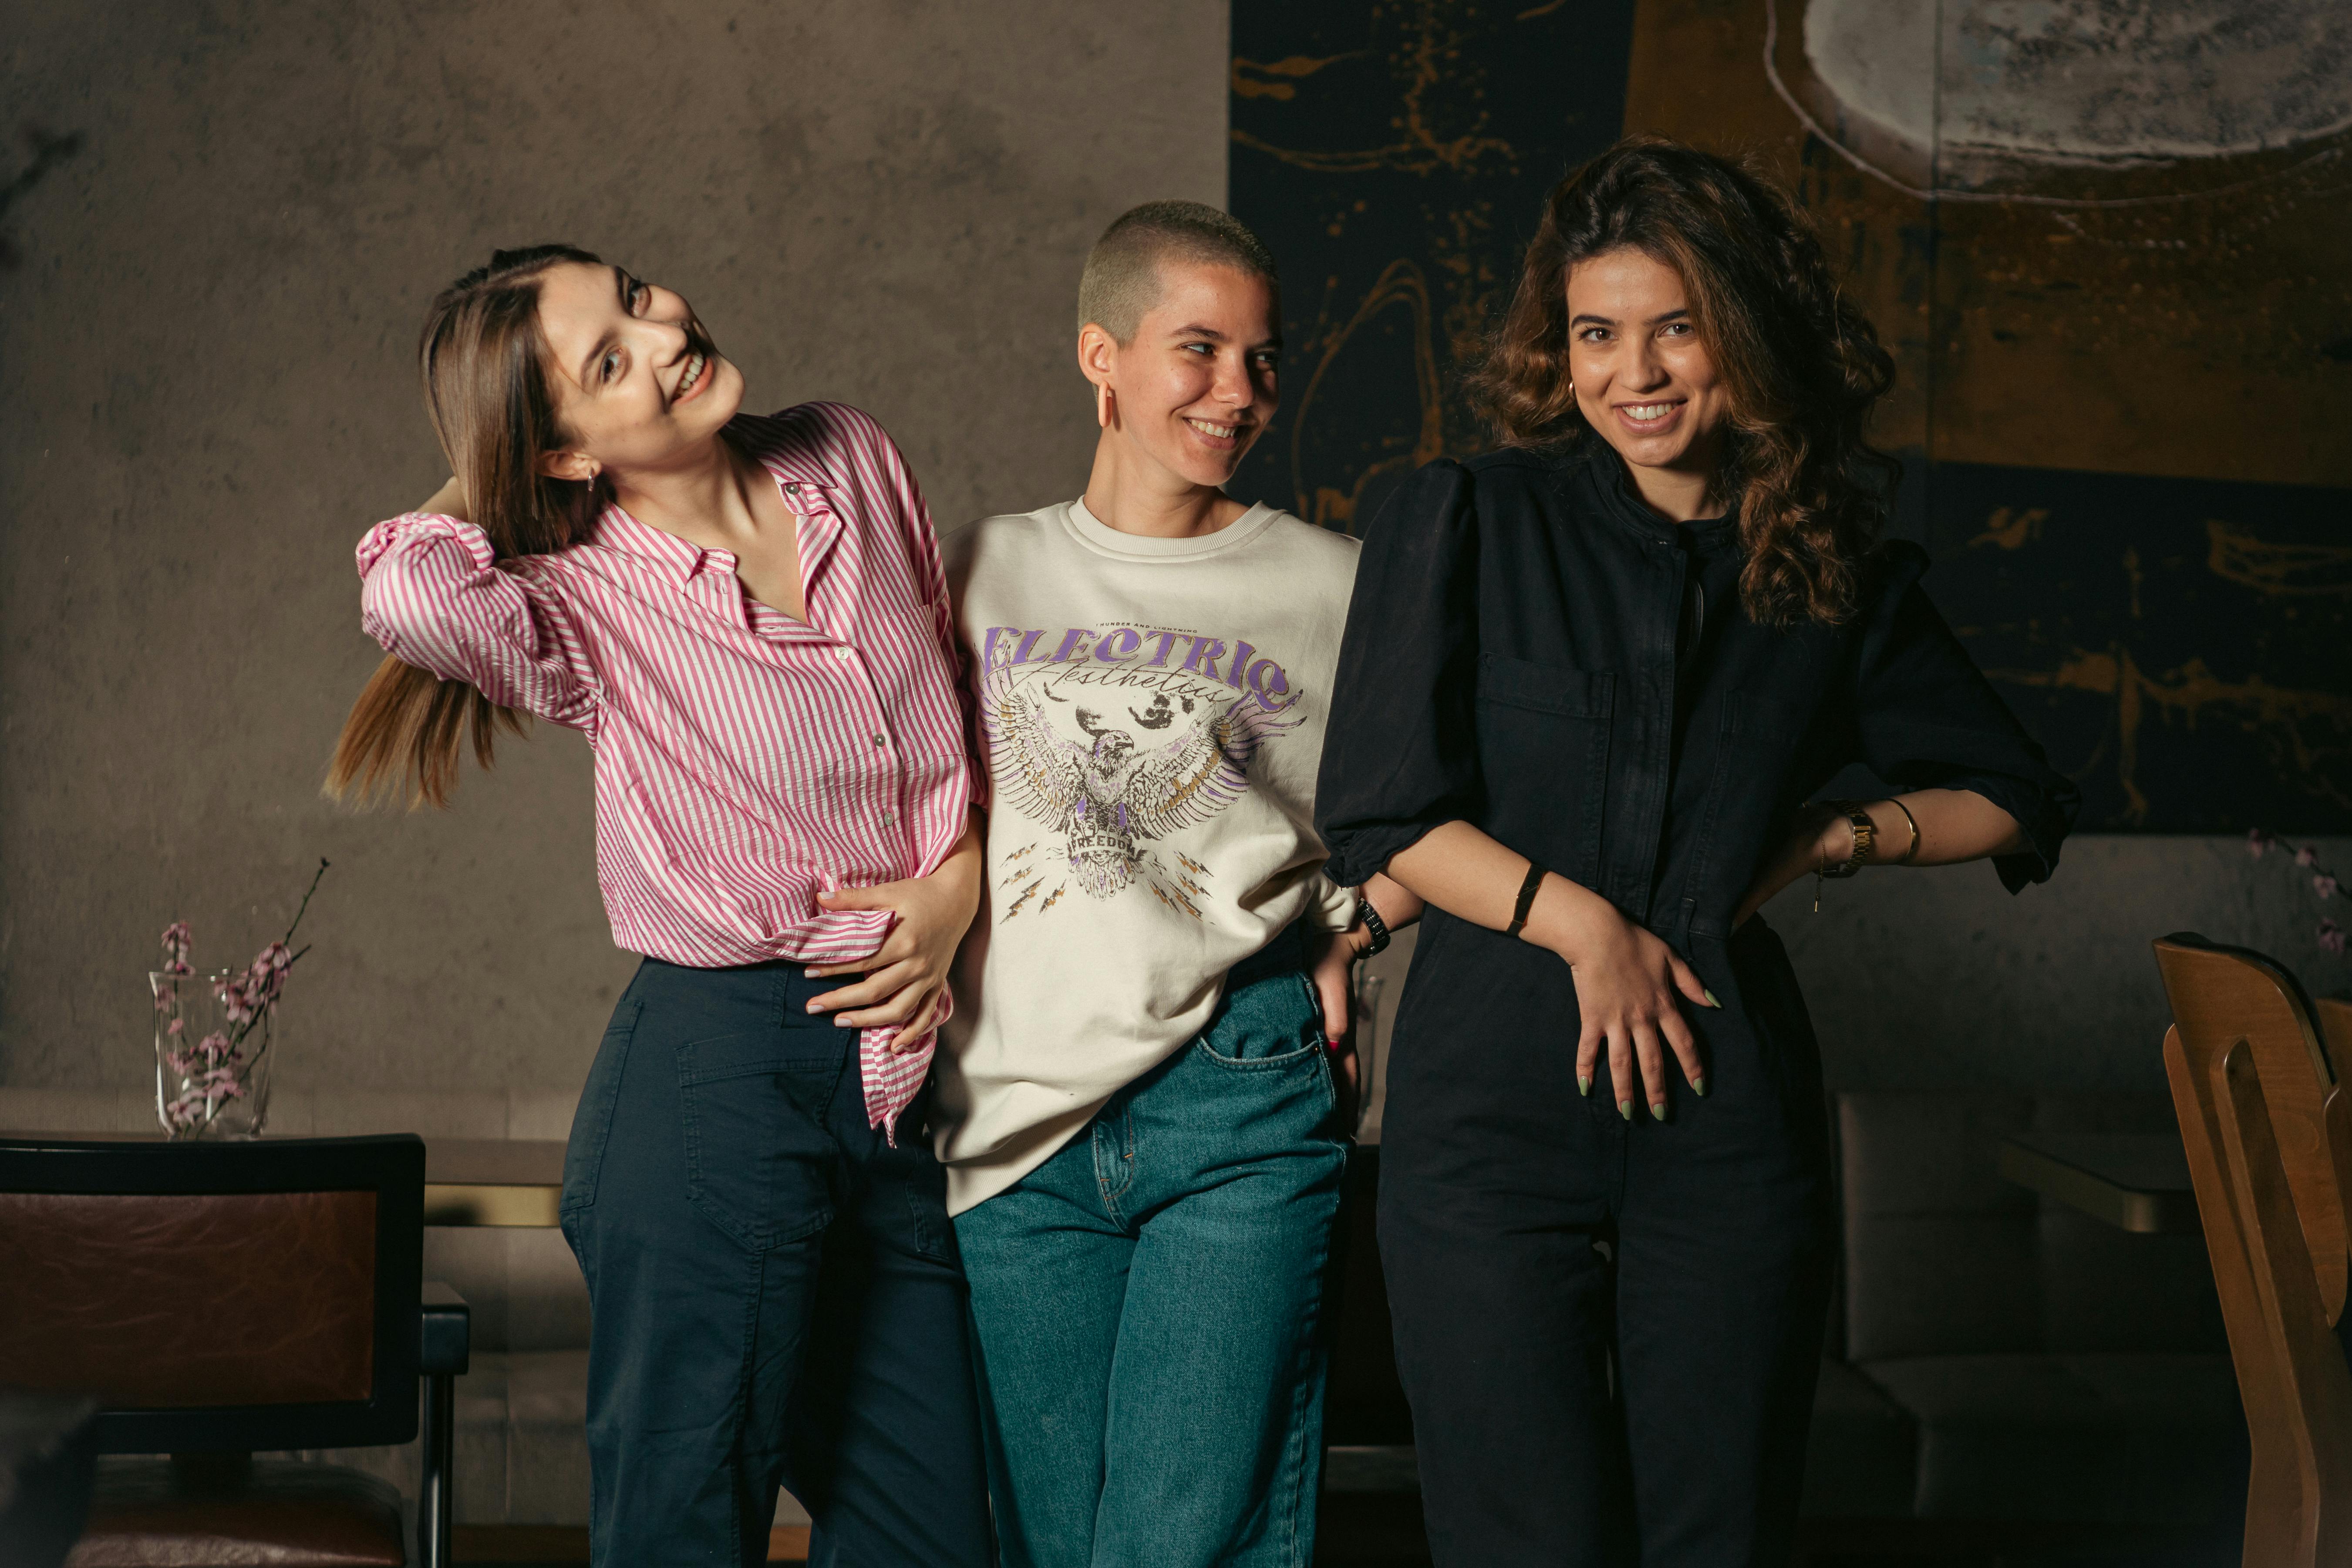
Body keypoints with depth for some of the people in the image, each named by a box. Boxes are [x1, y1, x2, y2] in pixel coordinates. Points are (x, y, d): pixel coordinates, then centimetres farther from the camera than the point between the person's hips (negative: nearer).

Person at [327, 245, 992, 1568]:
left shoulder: (855, 463, 5)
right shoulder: (586, 605, -9)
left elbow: (973, 703, 19)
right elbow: (410, 592, -33)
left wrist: (959, 890, 0)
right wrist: (490, 474, -9)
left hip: (905, 1082, 5)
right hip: (715, 1075, -5)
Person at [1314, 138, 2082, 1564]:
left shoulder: (1845, 584, 8)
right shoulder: (1467, 523, 3)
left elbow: (2021, 800, 21)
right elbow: (1380, 811, -2)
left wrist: (1838, 839, 7)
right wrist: (1582, 920, -8)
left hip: (1731, 1115, 2)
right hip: (1493, 1097, -2)